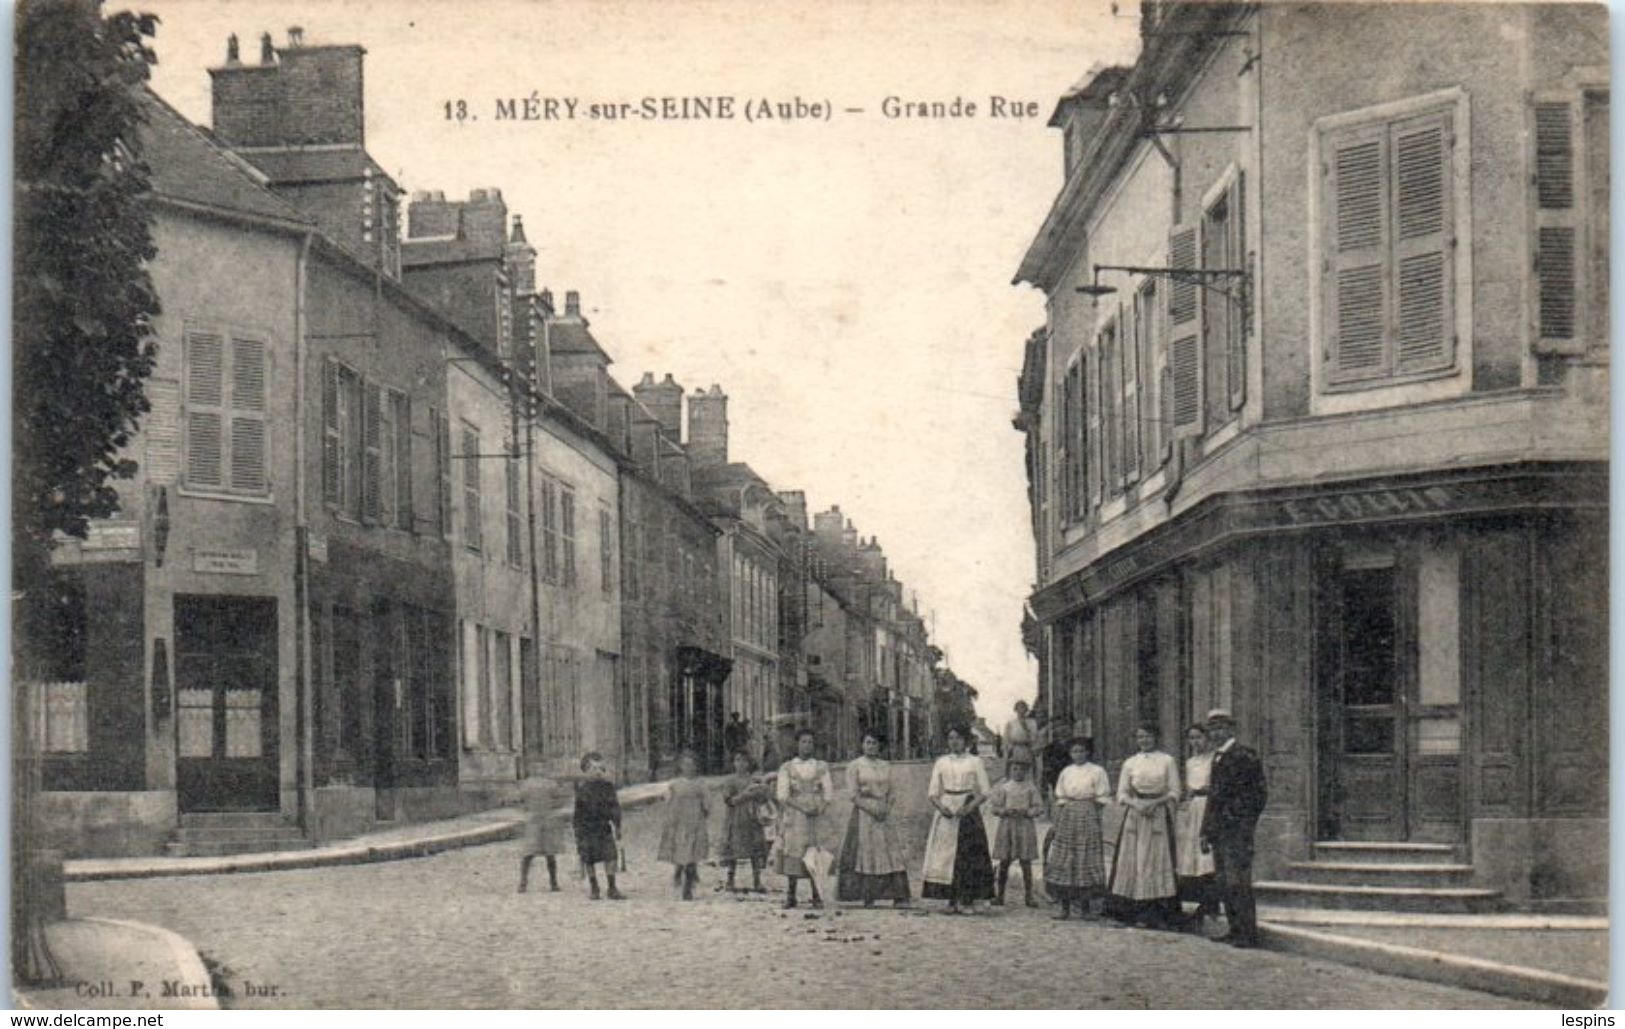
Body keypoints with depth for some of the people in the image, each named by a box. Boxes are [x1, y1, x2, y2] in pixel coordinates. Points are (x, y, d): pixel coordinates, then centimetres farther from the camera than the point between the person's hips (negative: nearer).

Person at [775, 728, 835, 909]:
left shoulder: (821, 767, 11)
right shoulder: (787, 768, 6)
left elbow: (828, 793, 7)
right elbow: (782, 794, -3)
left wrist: (821, 808, -13)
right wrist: (802, 808, -15)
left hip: (816, 816, 1)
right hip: (793, 817, -1)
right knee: (792, 854, -4)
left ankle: (816, 896, 1)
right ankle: (791, 896, 1)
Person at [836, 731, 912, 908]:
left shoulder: (886, 767, 14)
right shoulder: (855, 766, 1)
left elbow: (890, 793, 12)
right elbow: (854, 795, -6)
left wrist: (886, 809, -7)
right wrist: (872, 809, -15)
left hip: (883, 814, 4)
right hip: (863, 814, -4)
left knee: (891, 853, -4)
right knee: (865, 853, -5)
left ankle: (898, 896, -8)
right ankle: (867, 897, -3)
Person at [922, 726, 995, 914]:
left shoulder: (975, 762, 4)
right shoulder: (941, 762, 10)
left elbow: (984, 792, 1)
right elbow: (933, 792, 8)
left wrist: (969, 807, -15)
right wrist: (941, 807, -12)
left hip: (968, 813, -2)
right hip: (946, 814, 2)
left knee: (969, 856, -5)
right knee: (945, 855, -3)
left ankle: (968, 900, 0)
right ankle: (952, 901, 1)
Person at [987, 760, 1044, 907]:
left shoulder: (1030, 788, 3)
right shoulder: (1003, 787, 4)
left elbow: (1039, 807, 3)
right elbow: (993, 805, 4)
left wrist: (1027, 812, -14)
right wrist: (1005, 811, -14)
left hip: (1025, 825, -1)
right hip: (1006, 824, 1)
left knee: (1026, 862, -1)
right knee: (1004, 862, 3)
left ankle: (1029, 896, 4)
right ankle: (1000, 895, 11)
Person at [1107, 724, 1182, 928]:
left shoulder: (1167, 761, 5)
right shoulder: (1130, 763, 10)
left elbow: (1174, 792, 1)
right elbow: (1121, 794, 9)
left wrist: (1155, 803, -14)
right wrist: (1136, 804, -10)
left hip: (1159, 816, -2)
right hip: (1135, 817, 2)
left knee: (1159, 861, -6)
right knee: (1135, 860, -4)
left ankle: (1159, 914, -5)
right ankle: (1139, 912, -1)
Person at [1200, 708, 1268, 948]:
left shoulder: (1244, 755, -8)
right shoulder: (1217, 758, 18)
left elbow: (1259, 793, -9)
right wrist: (1206, 831, 19)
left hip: (1237, 829, -9)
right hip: (1219, 830, 9)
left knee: (1237, 881, -10)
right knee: (1224, 883, 8)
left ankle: (1248, 934, -7)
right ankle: (1236, 930, 14)